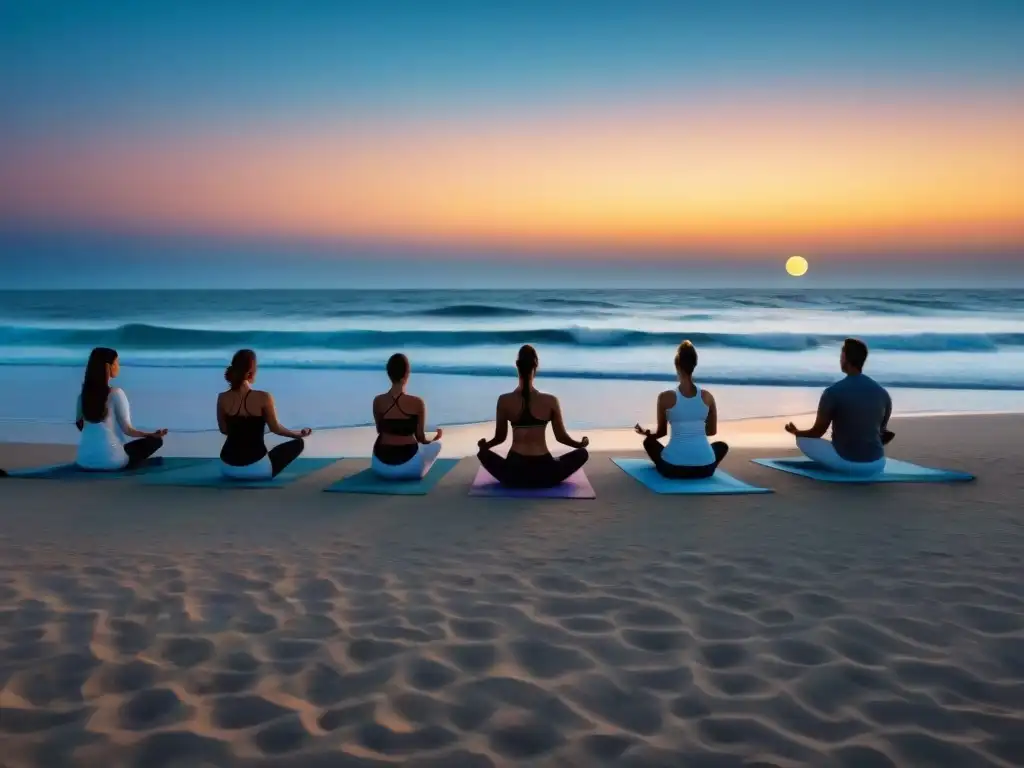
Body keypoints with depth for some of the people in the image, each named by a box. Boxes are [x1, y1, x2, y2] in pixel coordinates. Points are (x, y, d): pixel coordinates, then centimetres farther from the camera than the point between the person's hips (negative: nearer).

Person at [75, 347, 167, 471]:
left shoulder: (84, 394, 2)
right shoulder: (116, 393, -14)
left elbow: (79, 425, 16)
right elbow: (127, 430, -12)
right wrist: (153, 434, 2)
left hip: (84, 461, 8)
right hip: (109, 461, -8)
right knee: (155, 440, 6)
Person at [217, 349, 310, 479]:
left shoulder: (222, 398, -5)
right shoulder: (263, 398, -16)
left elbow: (224, 430, 10)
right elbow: (275, 428, -3)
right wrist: (299, 434, 16)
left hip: (228, 468, 5)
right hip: (255, 468, -5)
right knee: (298, 443, 16)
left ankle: (236, 472, 18)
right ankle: (267, 471, 5)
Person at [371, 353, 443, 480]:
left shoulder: (378, 401, -6)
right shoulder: (417, 402, -14)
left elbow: (380, 431, 9)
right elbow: (420, 438, -4)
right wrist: (436, 437, 20)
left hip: (381, 467, 3)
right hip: (408, 466, -3)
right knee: (437, 444, 27)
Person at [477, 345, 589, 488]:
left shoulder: (504, 401, -6)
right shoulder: (551, 401, -8)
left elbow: (500, 437, 5)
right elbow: (561, 437, 3)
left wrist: (484, 445, 28)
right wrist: (581, 444, 24)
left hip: (513, 474, 1)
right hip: (544, 474, -1)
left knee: (483, 453, 29)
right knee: (582, 453, 22)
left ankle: (515, 478, 17)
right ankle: (544, 478, 17)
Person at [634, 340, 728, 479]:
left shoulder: (665, 397, -6)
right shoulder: (707, 396, 1)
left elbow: (661, 432, 6)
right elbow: (712, 431, 14)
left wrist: (646, 432, 28)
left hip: (673, 468, -1)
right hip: (705, 468, 1)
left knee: (649, 441, 29)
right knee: (722, 445, 35)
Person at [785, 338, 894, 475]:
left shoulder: (833, 392, -13)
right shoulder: (883, 393, 1)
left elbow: (817, 433, -3)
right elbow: (882, 431, 16)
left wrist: (795, 432, 19)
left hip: (846, 463, -5)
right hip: (876, 465, 5)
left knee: (802, 439, 17)